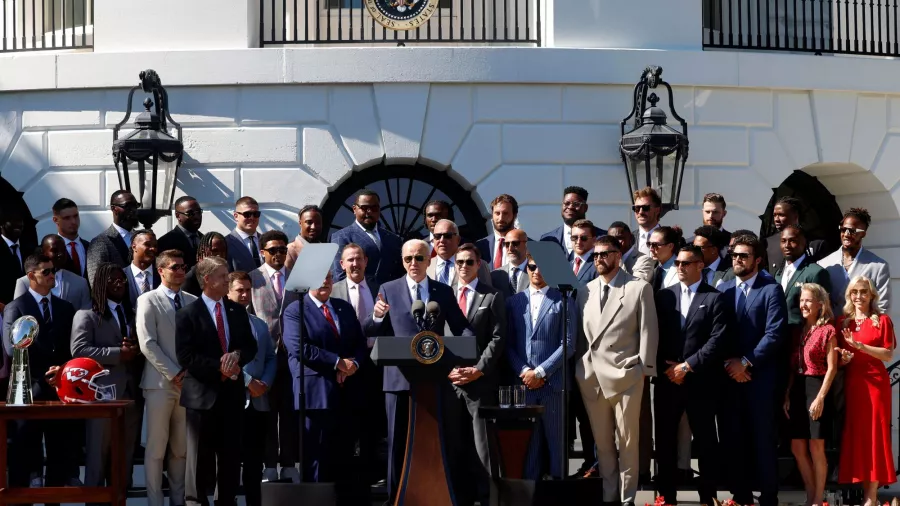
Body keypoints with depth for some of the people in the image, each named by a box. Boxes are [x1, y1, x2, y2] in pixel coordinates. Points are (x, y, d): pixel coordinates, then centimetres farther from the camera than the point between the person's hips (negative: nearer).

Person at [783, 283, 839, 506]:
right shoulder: (797, 330, 12)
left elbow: (831, 368, -10)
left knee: (816, 447, -2)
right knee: (797, 448, 6)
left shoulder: (828, 330, -6)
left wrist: (820, 397, -17)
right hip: (797, 390, 7)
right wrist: (787, 396, 6)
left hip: (816, 389, -7)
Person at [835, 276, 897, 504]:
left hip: (875, 383, -4)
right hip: (850, 383, 4)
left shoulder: (882, 321, 1)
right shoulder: (842, 322, 12)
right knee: (854, 435, 1)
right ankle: (865, 490, 7)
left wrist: (860, 346, -18)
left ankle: (872, 497, -2)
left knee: (874, 435, -3)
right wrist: (844, 357, -7)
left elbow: (888, 355, -7)